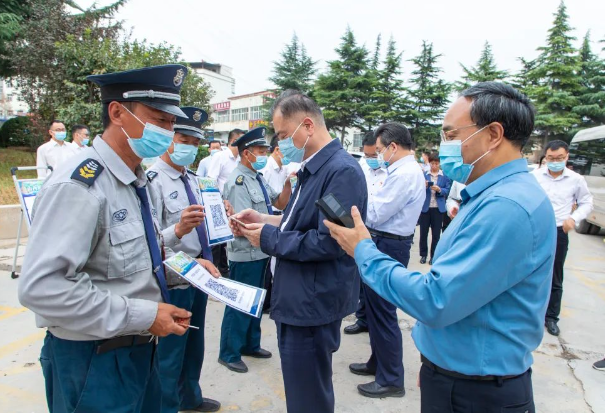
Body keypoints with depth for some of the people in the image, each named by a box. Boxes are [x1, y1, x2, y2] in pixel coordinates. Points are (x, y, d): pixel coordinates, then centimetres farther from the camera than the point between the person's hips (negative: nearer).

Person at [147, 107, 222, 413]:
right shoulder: (152, 181, -18)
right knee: (169, 356, 8)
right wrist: (178, 230, -43)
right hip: (173, 281, -8)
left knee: (194, 346, 25)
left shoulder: (192, 179, 9)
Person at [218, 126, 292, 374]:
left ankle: (250, 345, 37)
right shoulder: (238, 182, -17)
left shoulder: (258, 178, 9)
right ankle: (229, 354, 21)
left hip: (261, 251, 9)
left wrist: (288, 184, -7)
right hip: (245, 254, -9)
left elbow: (281, 203, 9)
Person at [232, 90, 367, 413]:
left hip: (313, 305, -10)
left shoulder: (342, 171, -21)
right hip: (297, 300, 10)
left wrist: (269, 237, -17)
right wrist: (266, 219, 3)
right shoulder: (313, 168, 11)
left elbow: (328, 242, -27)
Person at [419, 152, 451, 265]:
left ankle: (433, 256, 18)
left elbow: (448, 191, -3)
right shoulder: (424, 174, 3)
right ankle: (423, 255, 20)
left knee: (436, 234, 7)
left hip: (438, 208, -1)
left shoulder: (445, 175, 1)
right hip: (425, 207, 1)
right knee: (423, 232, 7)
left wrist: (439, 189, -21)